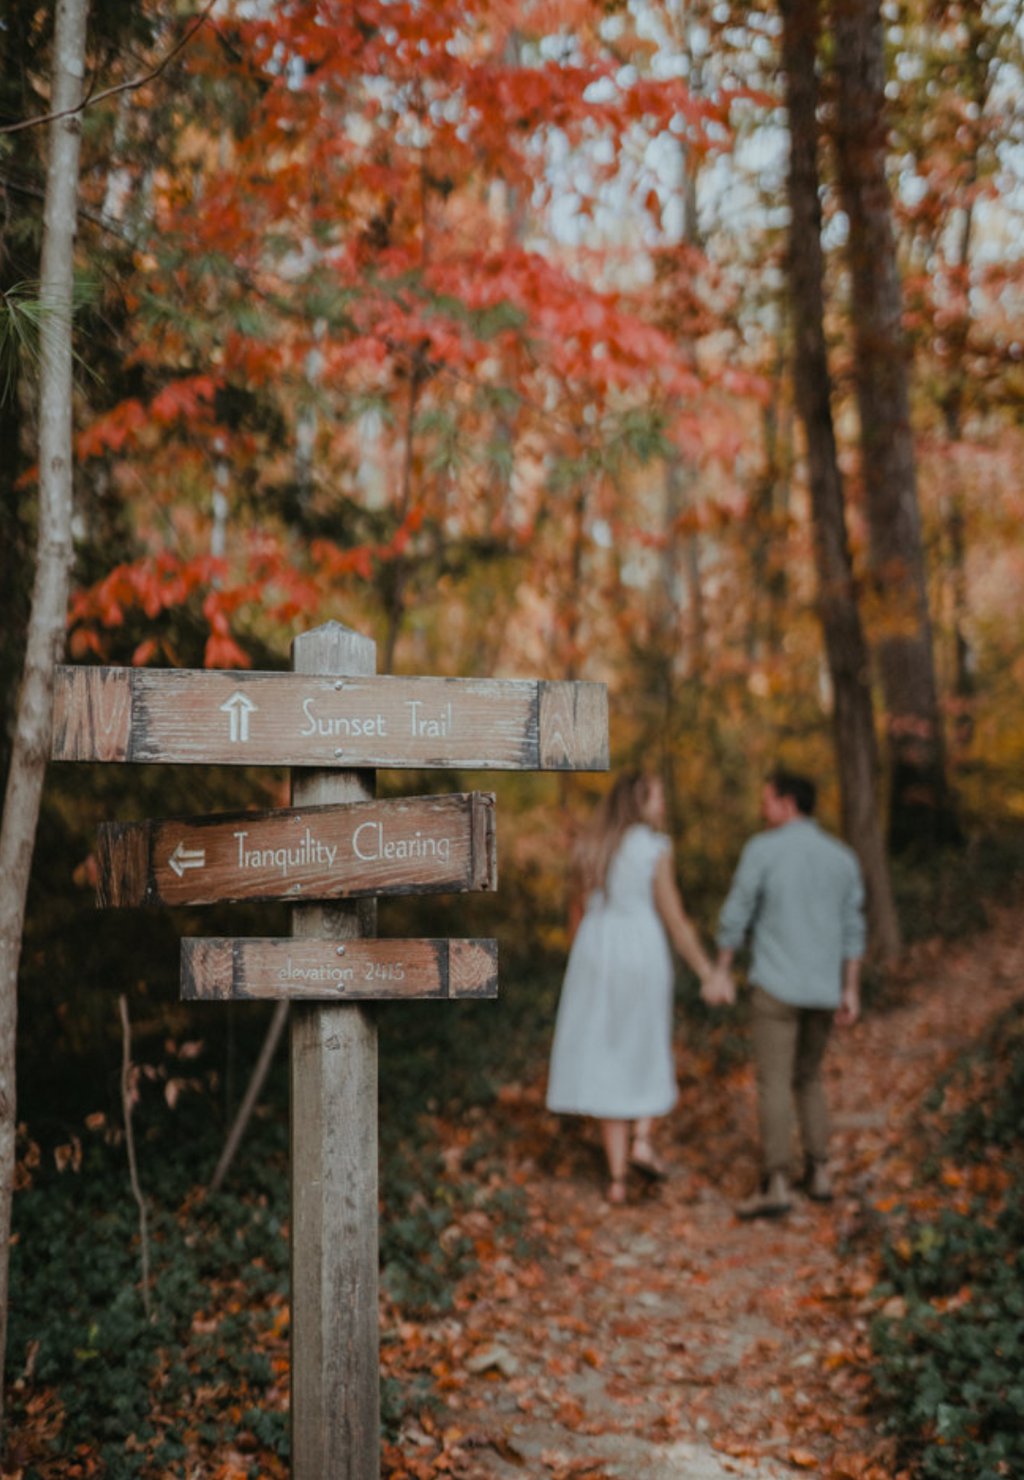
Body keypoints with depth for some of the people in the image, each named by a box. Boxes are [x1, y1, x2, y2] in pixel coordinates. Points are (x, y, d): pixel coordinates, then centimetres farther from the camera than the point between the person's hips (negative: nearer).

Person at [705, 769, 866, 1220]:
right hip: (823, 991, 5)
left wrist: (721, 972, 5)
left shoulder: (762, 849, -8)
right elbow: (852, 932, 7)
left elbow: (735, 915, -6)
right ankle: (818, 1174, 18)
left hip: (776, 987, -5)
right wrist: (851, 992, 11)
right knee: (807, 1079, 20)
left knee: (773, 1085, -5)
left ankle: (775, 1186, -12)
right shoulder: (842, 857, 7)